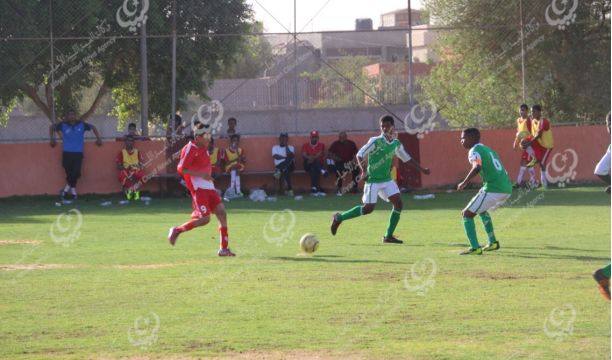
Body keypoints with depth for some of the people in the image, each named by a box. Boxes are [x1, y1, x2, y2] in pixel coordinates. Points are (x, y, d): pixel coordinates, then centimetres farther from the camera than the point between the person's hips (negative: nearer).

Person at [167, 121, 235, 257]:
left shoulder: (204, 149, 15)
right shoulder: (190, 149, -12)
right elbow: (181, 169, -17)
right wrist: (200, 174, -22)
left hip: (209, 187, 9)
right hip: (198, 188, -9)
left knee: (222, 213, -2)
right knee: (204, 218, -14)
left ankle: (224, 248, 1)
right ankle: (177, 230, 5)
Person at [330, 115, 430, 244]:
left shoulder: (396, 143, 6)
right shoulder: (375, 141, -13)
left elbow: (407, 158, 21)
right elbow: (360, 155, -15)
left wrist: (422, 169, 20)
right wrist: (363, 170, -29)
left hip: (387, 180, 6)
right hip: (373, 180, -6)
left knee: (398, 202, -9)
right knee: (368, 208, -12)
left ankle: (388, 236, -3)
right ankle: (339, 217, 8)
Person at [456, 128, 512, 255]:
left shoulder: (475, 151, -5)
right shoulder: (488, 149, 23)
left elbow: (477, 168, -25)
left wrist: (464, 183, -24)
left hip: (493, 189, -9)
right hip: (506, 188, 9)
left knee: (467, 214, 0)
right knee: (482, 210, 34)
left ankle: (475, 248, -11)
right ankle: (493, 242, 33)